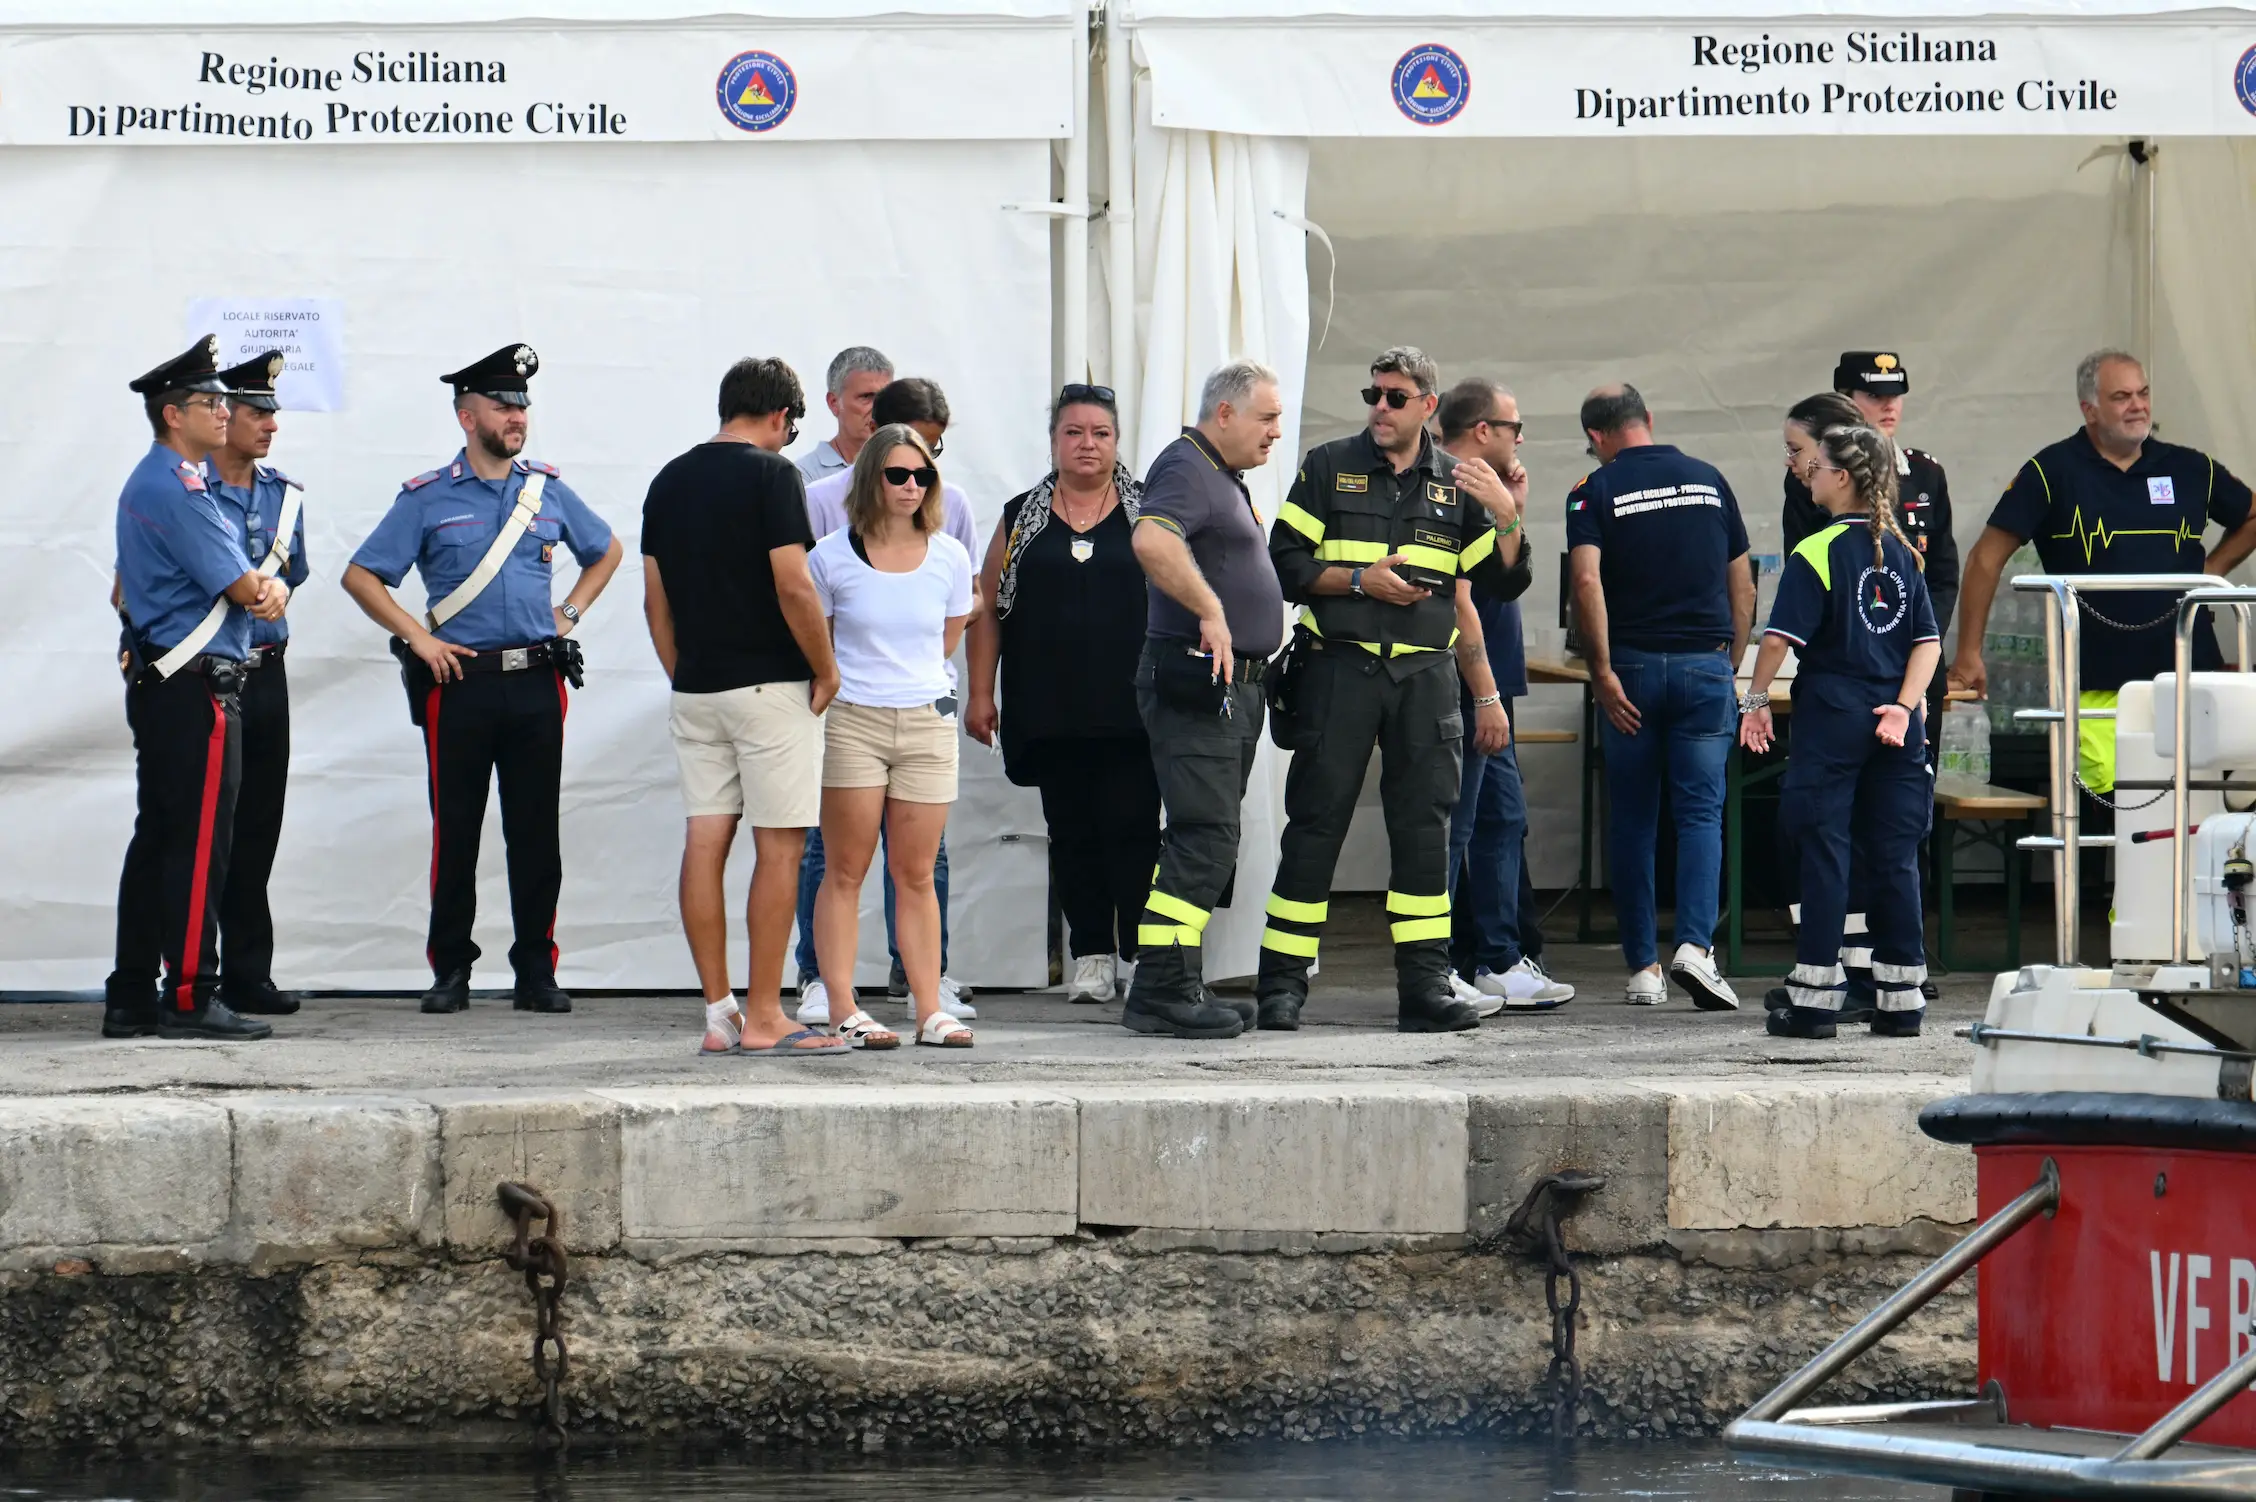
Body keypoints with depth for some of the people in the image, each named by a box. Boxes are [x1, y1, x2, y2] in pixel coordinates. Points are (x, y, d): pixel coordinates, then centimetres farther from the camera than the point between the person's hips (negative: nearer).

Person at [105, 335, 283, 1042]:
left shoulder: (149, 482, 20)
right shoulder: (178, 488, -14)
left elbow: (242, 584, 20)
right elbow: (240, 587, -16)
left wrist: (268, 587, -2)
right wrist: (265, 587, 6)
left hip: (155, 685, 11)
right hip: (197, 687, -11)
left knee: (155, 841, 11)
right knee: (199, 844, -9)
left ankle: (131, 998, 13)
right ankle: (189, 998, -9)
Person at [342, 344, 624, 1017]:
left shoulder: (547, 490, 10)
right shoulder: (428, 498, 1)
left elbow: (606, 551, 26)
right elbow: (361, 576, 2)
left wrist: (568, 614, 14)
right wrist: (417, 637, -4)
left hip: (536, 682, 2)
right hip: (460, 680, -2)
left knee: (536, 831, 2)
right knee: (455, 832, 1)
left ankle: (536, 971, 7)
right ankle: (450, 970, 8)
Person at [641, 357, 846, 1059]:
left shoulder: (669, 481, 10)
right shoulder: (770, 474, -10)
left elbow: (655, 600, 12)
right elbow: (793, 587, -16)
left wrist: (682, 675, 18)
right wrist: (826, 671, -5)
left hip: (696, 687, 7)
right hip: (769, 684, -7)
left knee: (705, 843, 5)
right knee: (778, 848, -3)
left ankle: (718, 1014, 6)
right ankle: (762, 1019, -5)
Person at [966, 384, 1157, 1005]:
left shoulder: (1149, 513, 7)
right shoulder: (1022, 518, 12)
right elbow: (988, 608, 11)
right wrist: (979, 692, 4)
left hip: (1131, 711, -2)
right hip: (1051, 713, 2)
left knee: (1133, 827, -8)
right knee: (1071, 832, 4)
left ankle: (1140, 953, -2)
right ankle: (1091, 957, 9)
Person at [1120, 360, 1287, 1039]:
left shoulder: (1223, 477, 21)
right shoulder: (1185, 468, -12)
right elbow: (1152, 541, -32)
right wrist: (1211, 611, -29)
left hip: (1233, 687, 11)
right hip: (1194, 682, -11)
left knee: (1208, 844, 11)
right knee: (1205, 839, -14)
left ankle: (1177, 986, 15)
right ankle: (1162, 990, -14)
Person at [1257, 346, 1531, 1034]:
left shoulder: (1456, 483, 12)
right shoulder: (1328, 469, 6)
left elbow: (1501, 584, 9)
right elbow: (1285, 565, 1)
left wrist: (1507, 516, -7)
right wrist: (1360, 580, -12)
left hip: (1424, 674, 2)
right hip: (1338, 666, -2)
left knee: (1423, 825, -1)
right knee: (1316, 821, -3)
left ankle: (1425, 984, 2)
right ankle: (1282, 983, 1)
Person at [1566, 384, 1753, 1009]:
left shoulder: (1596, 491, -1)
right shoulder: (1709, 480, 9)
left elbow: (1586, 581, -16)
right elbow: (1743, 587, 10)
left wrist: (1602, 671, -12)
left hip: (1633, 667, -1)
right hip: (1705, 664, 1)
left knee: (1632, 821, 8)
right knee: (1700, 811, 0)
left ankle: (1642, 968, 9)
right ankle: (1695, 945, -19)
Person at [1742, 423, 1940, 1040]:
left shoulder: (1817, 553, -9)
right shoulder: (1902, 554, 8)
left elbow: (1781, 638, -13)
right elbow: (1929, 642, 5)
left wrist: (1756, 701, -2)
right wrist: (1904, 706, 1)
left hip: (1831, 716, -5)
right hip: (1894, 722, 5)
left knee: (1825, 852, -1)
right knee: (1894, 856, 7)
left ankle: (1815, 998, -1)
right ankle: (1902, 999, 7)